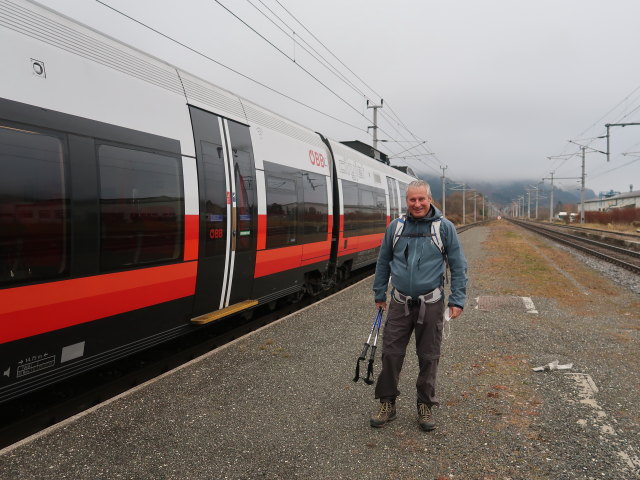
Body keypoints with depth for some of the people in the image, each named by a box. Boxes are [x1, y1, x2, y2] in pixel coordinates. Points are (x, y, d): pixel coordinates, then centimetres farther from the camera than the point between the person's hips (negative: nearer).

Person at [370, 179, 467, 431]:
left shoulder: (445, 227, -2)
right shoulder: (396, 226, 3)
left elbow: (458, 266, 1)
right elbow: (383, 262, 12)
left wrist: (457, 300, -5)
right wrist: (379, 294, 13)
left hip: (431, 304, -1)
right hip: (400, 303, 2)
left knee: (428, 357, 8)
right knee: (391, 353, 3)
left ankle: (426, 406, 25)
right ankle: (387, 403, 20)